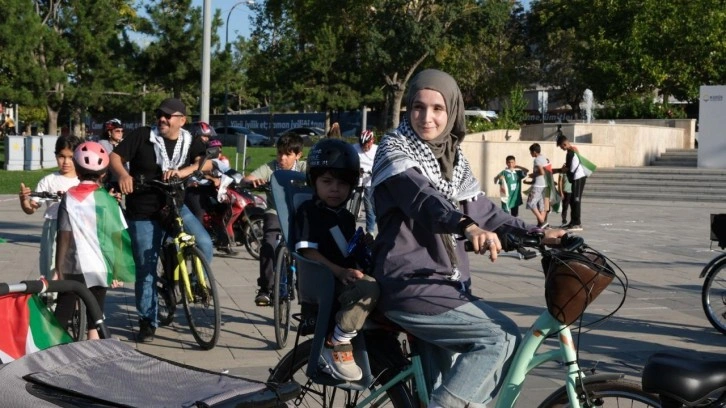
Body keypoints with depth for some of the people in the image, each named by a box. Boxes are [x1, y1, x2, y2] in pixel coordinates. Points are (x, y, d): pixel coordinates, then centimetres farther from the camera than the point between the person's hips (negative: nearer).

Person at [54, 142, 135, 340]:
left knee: (61, 316, 8)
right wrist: (117, 271, 5)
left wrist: (59, 269, 1)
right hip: (100, 268, 1)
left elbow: (64, 237, -5)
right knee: (94, 319, 10)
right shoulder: (107, 200, -2)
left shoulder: (69, 198, -3)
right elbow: (117, 238, -3)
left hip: (73, 268, 0)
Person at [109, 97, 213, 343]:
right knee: (146, 268, 3)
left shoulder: (190, 142, 3)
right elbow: (115, 156, -6)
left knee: (204, 243, -22)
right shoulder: (141, 136, -4)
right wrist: (123, 174, -27)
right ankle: (147, 321, 18)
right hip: (143, 213, -1)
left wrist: (183, 171, -30)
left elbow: (206, 163, -13)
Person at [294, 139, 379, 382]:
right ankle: (336, 346, -22)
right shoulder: (308, 211, 0)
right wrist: (340, 271, -24)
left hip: (350, 279, 7)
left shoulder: (347, 217, 23)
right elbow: (307, 251, -11)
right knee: (368, 288, -35)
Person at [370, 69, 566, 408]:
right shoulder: (394, 150, -8)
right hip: (409, 285, -7)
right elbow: (422, 199, -27)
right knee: (501, 336, -19)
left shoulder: (453, 157, 15)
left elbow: (480, 209, 16)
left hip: (443, 284, 7)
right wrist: (468, 227, -45)